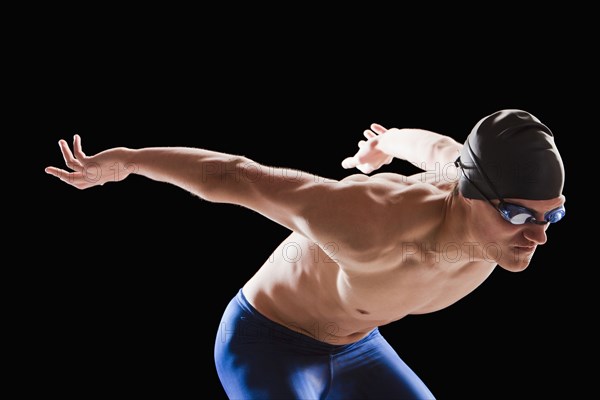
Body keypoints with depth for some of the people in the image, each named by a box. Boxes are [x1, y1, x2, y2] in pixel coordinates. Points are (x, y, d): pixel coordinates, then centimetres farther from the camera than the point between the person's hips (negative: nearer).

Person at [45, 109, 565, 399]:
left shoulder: (502, 222, -22)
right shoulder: (370, 229, -43)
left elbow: (436, 149, 2)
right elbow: (235, 177, -29)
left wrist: (387, 145, 25)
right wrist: (126, 160, -13)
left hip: (352, 349, 7)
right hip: (266, 341, -7)